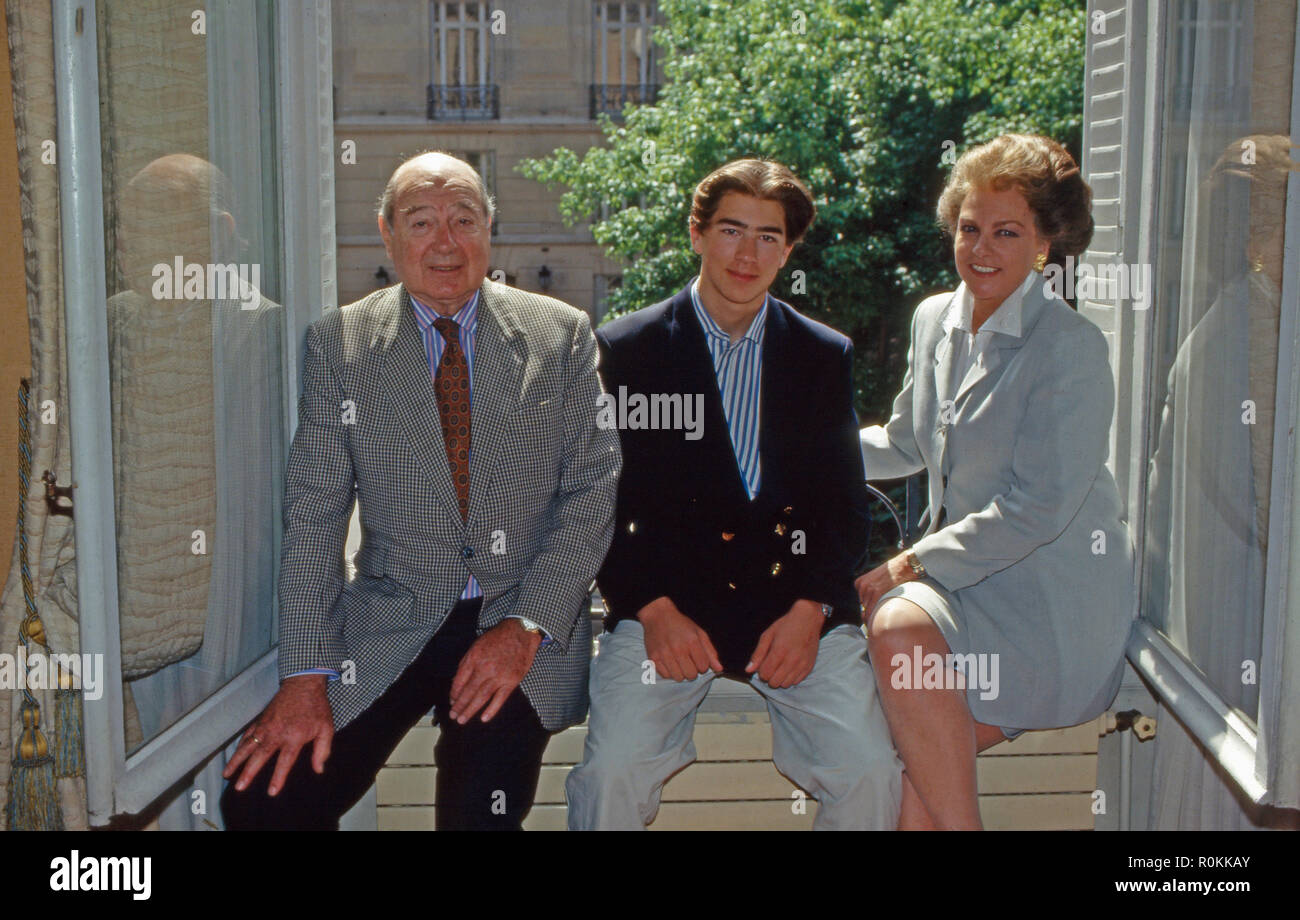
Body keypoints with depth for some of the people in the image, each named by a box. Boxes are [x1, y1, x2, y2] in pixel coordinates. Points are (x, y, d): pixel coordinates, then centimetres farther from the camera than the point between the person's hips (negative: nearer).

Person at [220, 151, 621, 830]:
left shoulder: (563, 336, 3)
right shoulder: (338, 344, 3)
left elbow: (593, 492, 1)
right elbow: (314, 512, -1)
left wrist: (527, 625, -12)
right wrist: (305, 676, -9)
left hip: (526, 627, -1)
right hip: (390, 620, 1)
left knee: (482, 812, -23)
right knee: (260, 799, -14)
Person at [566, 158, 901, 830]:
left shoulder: (827, 356, 12)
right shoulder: (625, 349, 5)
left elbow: (846, 504, 10)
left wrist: (809, 609, -6)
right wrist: (654, 609, -11)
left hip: (796, 602, 2)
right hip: (665, 602, -1)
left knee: (870, 772, -18)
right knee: (612, 771, -24)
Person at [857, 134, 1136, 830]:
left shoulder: (1071, 348, -12)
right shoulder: (935, 319, 10)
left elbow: (1037, 508, -17)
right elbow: (903, 445, 25)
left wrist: (913, 565, -16)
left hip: (1052, 593, -6)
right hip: (961, 575, 6)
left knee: (901, 627, -32)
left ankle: (954, 818, -18)